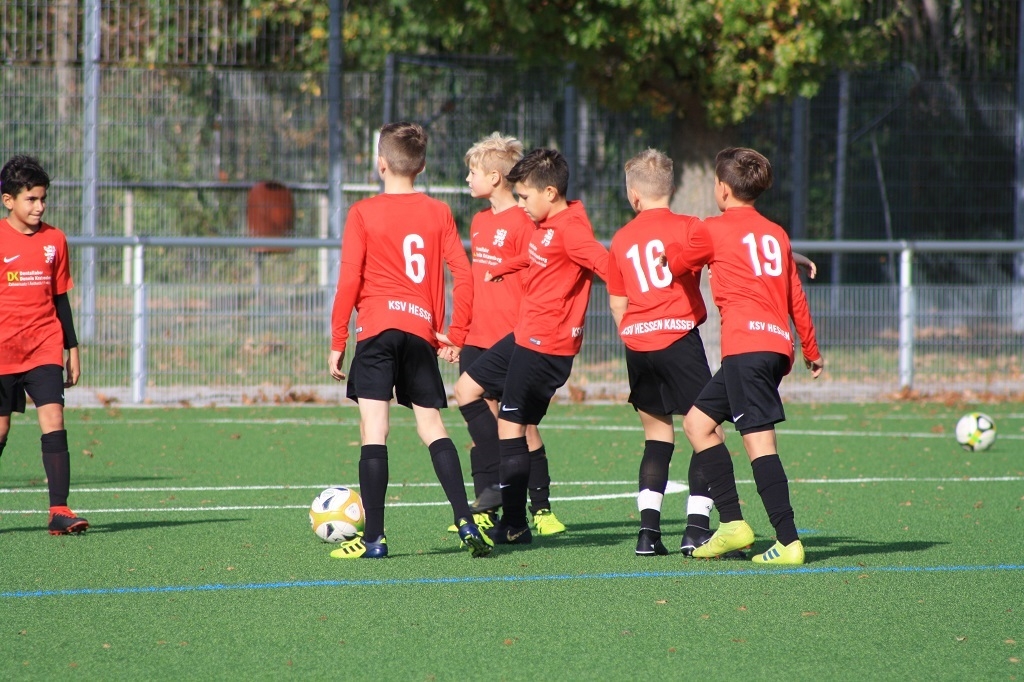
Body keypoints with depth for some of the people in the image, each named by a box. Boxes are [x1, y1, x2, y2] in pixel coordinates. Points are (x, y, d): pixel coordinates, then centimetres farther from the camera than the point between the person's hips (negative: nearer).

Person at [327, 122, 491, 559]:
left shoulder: (363, 214, 0)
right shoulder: (439, 213, 9)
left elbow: (349, 281, -5)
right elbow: (463, 274, 3)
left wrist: (337, 342, 1)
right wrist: (456, 335, 9)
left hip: (378, 328, -3)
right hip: (422, 331, 3)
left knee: (374, 430, -4)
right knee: (432, 427, 10)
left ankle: (374, 537, -9)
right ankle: (466, 523, -1)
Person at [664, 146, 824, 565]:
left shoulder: (714, 231, 0)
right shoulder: (776, 234, 17)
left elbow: (677, 262, 19)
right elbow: (796, 298, 19)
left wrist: (667, 247, 42)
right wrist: (811, 351, 27)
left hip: (746, 344, -7)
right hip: (777, 344, 7)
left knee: (758, 439, -10)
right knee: (697, 422, 15)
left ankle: (788, 542, -17)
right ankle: (732, 524, 10)